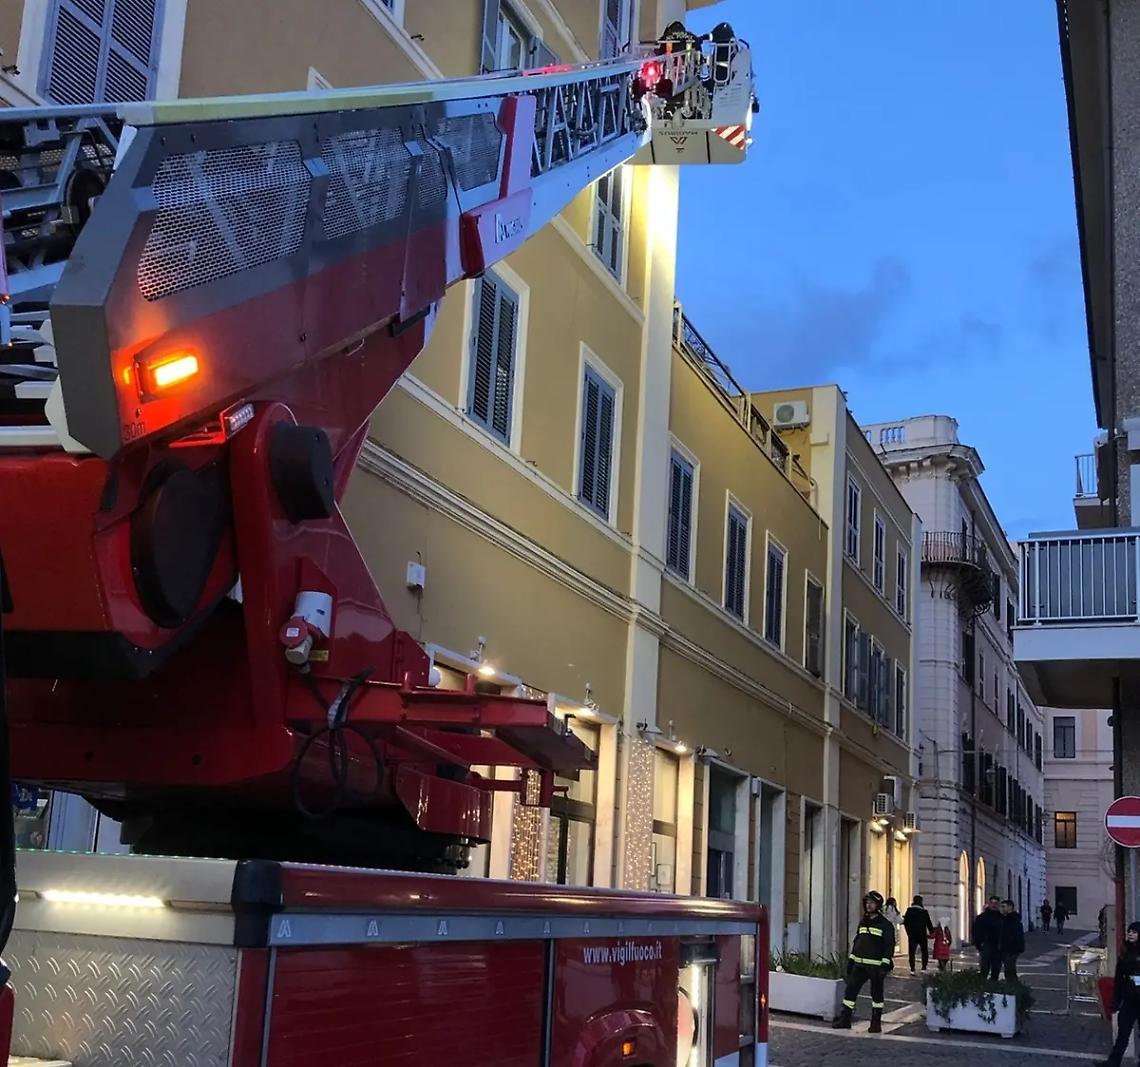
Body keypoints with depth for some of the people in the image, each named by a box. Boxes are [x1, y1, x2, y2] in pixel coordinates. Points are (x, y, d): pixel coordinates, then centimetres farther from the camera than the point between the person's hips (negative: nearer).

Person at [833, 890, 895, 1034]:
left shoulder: (885, 925, -6)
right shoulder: (862, 922, 13)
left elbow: (889, 946, -9)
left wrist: (885, 965, -16)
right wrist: (850, 960, 14)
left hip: (876, 966, -6)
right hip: (860, 964, 6)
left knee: (876, 994, 4)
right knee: (850, 990, 2)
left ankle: (876, 1023, 13)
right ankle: (845, 1019, 8)